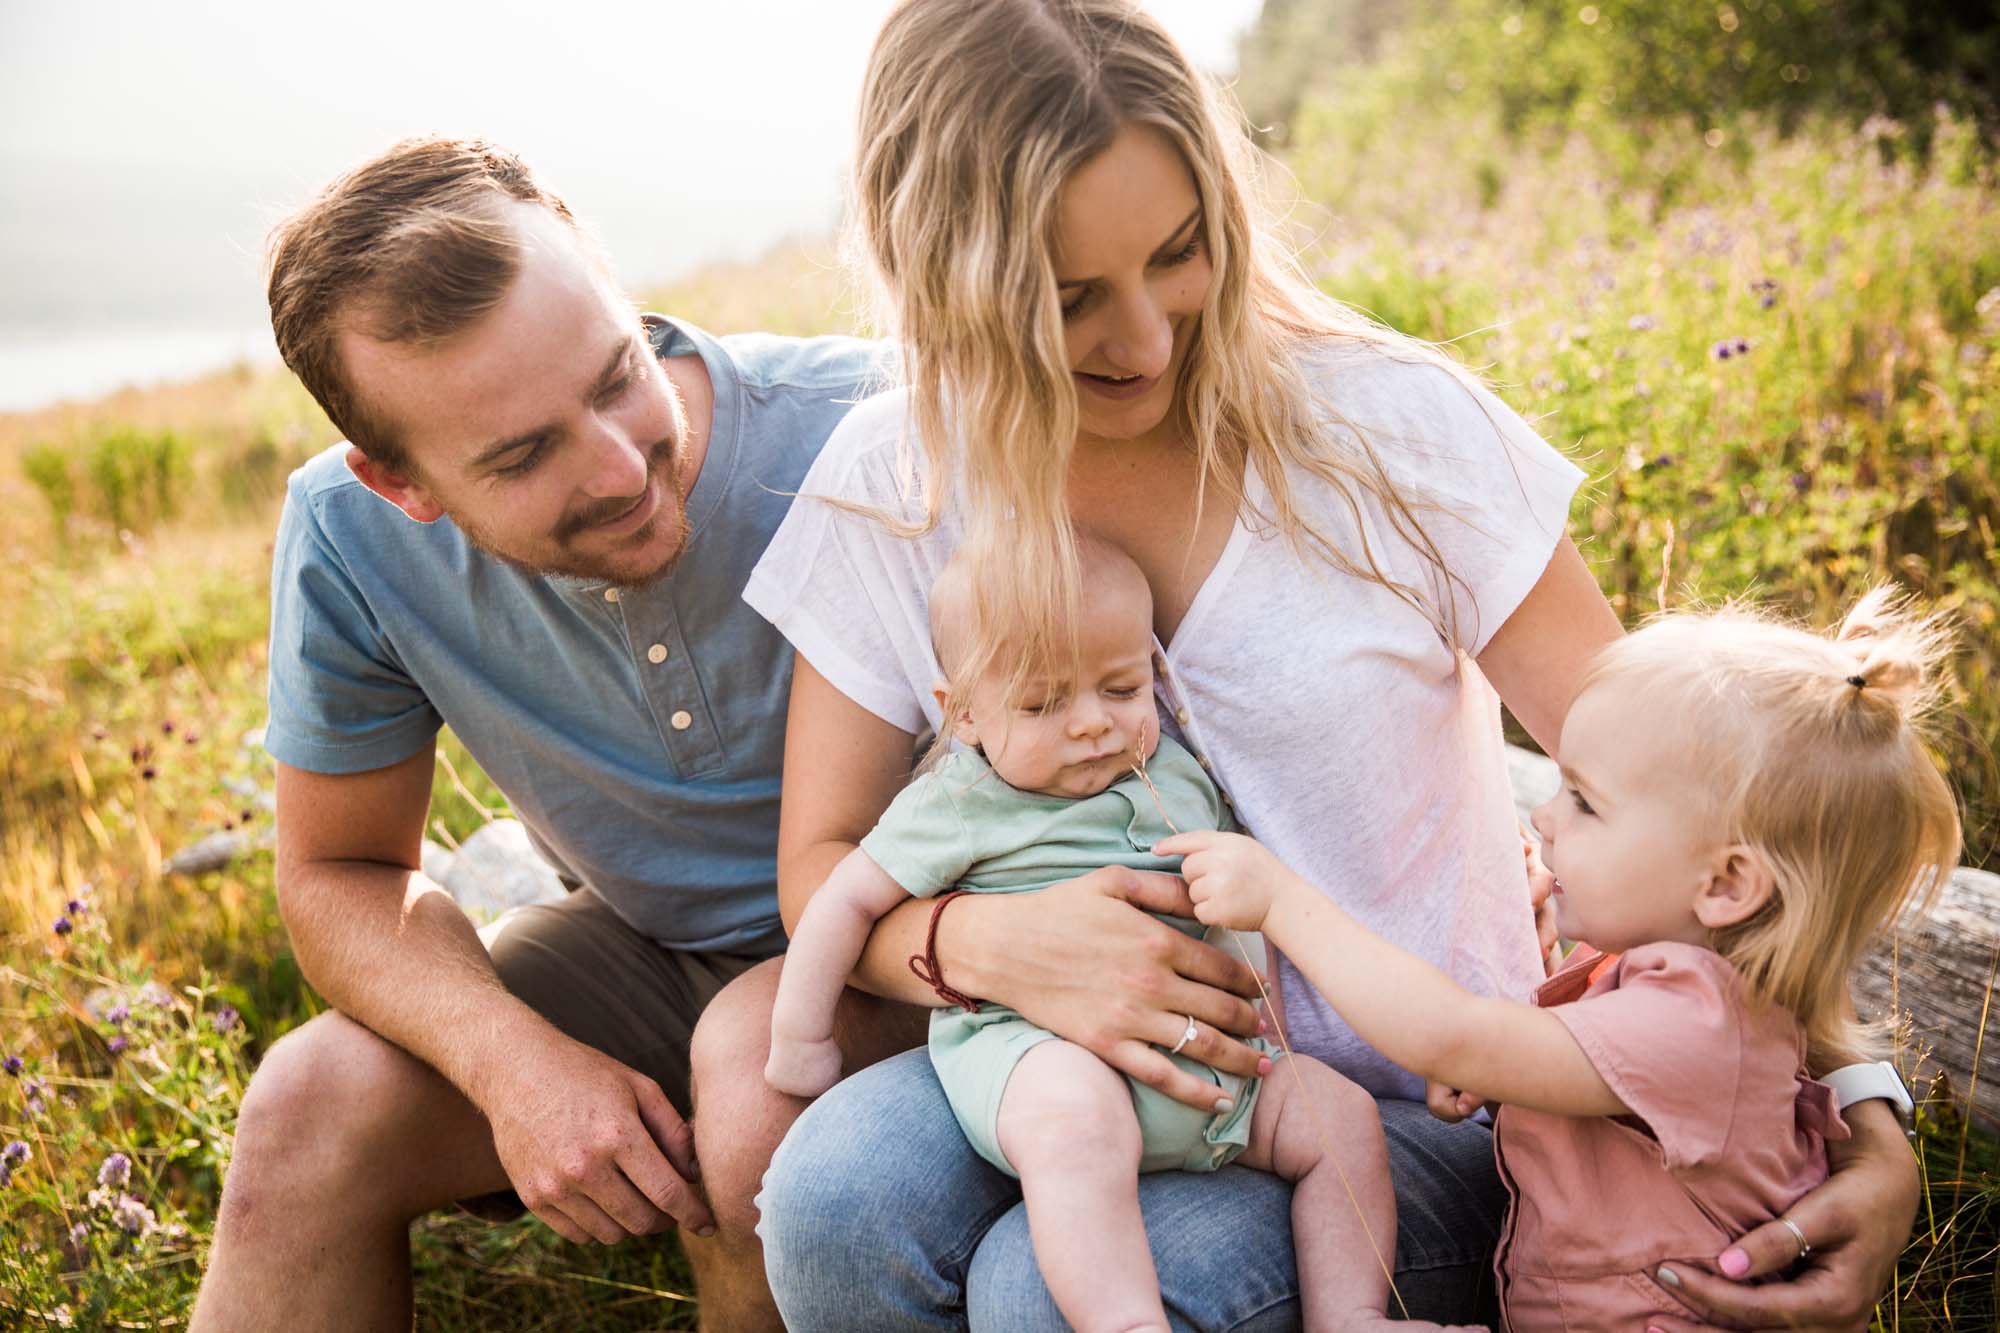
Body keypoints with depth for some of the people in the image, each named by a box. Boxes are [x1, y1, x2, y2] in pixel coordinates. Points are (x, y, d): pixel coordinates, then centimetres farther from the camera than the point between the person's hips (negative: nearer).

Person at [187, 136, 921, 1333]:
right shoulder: (348, 537, -16)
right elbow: (341, 872, -4)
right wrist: (511, 1057, -24)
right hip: (648, 955, 3)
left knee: (758, 1107, -33)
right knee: (313, 1106, -19)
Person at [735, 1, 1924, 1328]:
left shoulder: (1389, 422, -10)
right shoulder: (891, 486, -3)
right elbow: (821, 863, 0)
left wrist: (1864, 1118, -19)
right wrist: (986, 943, -23)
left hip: (1418, 1110, -2)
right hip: (1097, 1071, 3)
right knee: (831, 1195, -27)